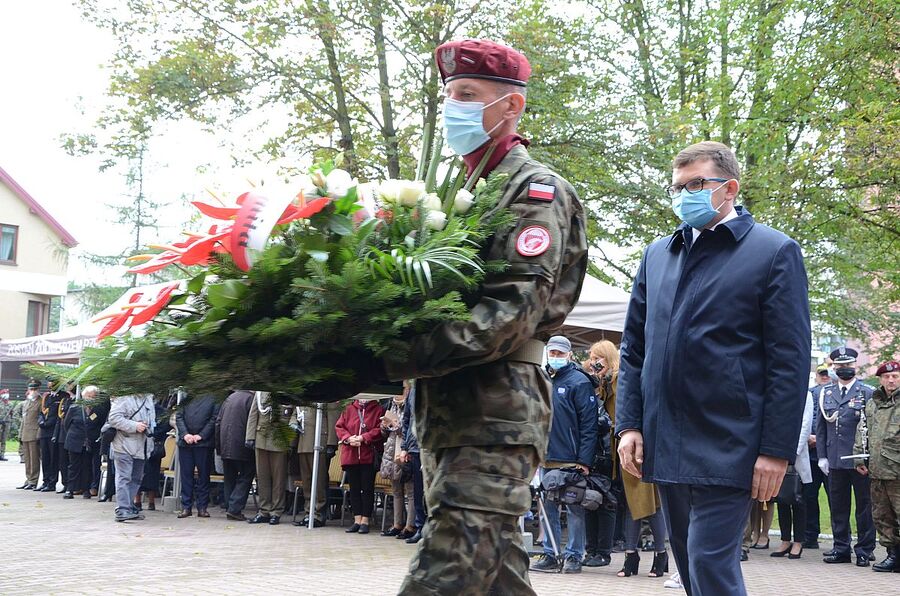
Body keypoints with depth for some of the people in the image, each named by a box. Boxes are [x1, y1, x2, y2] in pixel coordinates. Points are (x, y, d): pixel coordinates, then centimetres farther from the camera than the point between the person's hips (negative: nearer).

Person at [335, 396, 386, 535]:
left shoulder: (378, 410, 2)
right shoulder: (349, 410, 12)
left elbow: (381, 430, -7)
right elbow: (339, 426, 9)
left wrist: (363, 437, -14)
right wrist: (348, 438, -8)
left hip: (369, 456, -4)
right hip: (350, 455, 4)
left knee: (367, 489, -1)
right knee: (354, 488, 7)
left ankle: (365, 521, 3)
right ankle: (357, 520, 11)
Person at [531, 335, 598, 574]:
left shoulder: (579, 381, -5)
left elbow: (588, 423, -10)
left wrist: (585, 460, -15)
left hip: (571, 460, -6)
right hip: (546, 458, 6)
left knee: (575, 510, 2)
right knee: (548, 508, 9)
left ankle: (574, 556, 8)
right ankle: (550, 555, 15)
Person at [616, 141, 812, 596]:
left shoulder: (775, 252, -2)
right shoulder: (657, 255, 14)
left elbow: (790, 360, -7)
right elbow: (633, 347, 16)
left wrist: (776, 450, -12)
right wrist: (629, 423, 6)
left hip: (727, 450, -6)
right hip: (664, 447, 6)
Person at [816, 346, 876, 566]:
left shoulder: (867, 393, 2)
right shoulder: (825, 393, 12)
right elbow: (821, 427, 13)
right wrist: (822, 456, 6)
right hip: (835, 460, 3)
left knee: (864, 506, 2)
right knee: (838, 506, 8)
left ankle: (864, 551, 9)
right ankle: (841, 548, 17)